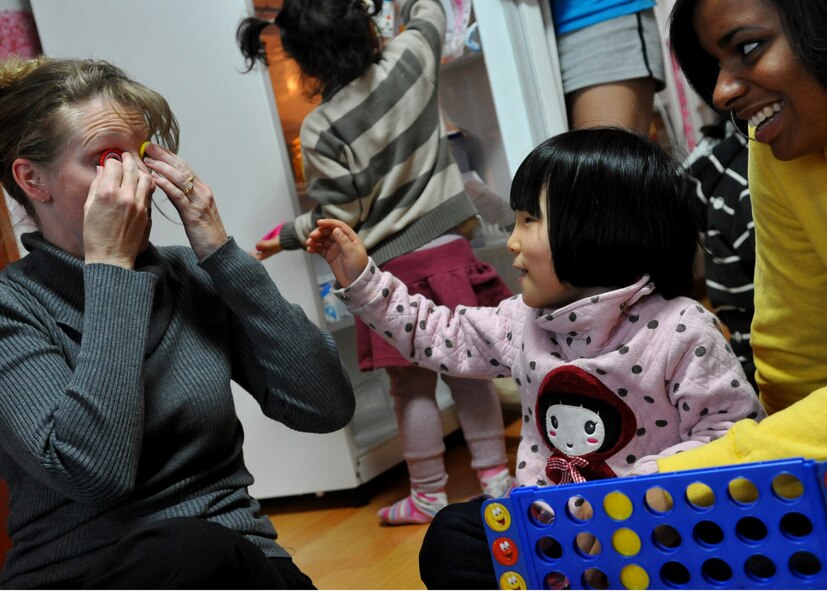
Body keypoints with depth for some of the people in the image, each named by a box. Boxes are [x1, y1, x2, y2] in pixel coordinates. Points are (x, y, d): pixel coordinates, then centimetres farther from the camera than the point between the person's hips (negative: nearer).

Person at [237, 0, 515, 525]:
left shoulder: (320, 131, -14)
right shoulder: (410, 61, -6)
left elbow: (339, 217, -9)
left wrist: (287, 236, 6)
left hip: (393, 269, -3)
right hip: (449, 249, 4)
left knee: (412, 387, 8)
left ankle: (430, 495, 21)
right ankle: (496, 475, 21)